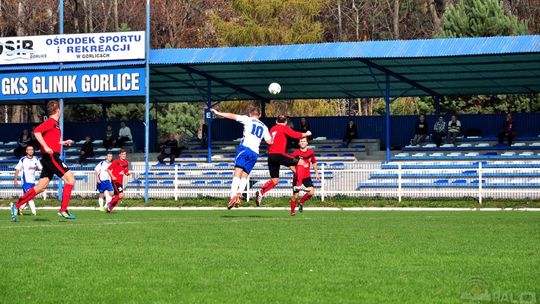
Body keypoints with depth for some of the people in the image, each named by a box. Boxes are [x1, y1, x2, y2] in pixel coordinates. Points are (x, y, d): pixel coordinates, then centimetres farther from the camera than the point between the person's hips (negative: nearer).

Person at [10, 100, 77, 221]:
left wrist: (64, 142, 33)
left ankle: (16, 205, 7)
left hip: (49, 158, 10)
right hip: (51, 156, -10)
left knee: (41, 187, 8)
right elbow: (37, 131, -22)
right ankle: (63, 210, -12)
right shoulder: (51, 122, -9)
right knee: (70, 179, -10)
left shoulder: (54, 123, 19)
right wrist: (46, 147, -28)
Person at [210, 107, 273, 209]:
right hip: (255, 152, 5)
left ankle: (233, 196, -29)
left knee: (238, 172, -14)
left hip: (245, 147, -5)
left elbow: (232, 116, 6)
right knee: (245, 175, 8)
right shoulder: (264, 127, 22)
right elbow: (269, 141, 19)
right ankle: (239, 193, -15)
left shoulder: (248, 120, 11)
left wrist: (218, 113, 12)